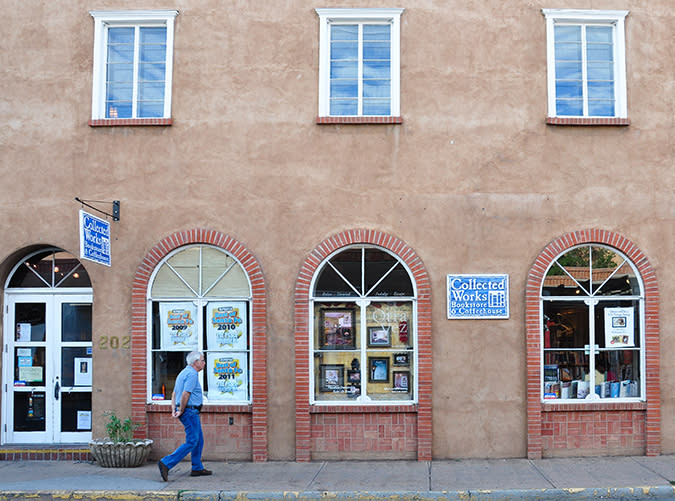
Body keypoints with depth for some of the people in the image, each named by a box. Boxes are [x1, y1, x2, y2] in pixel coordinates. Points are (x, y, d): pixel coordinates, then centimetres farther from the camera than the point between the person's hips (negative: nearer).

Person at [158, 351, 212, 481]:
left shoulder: (184, 373, 17)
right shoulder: (192, 374, -15)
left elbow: (174, 393, 17)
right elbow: (185, 394, -23)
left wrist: (173, 410, 8)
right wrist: (181, 411, -14)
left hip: (190, 412, 11)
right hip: (190, 411, -11)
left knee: (199, 439, 16)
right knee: (192, 442, -9)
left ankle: (197, 468, 21)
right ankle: (166, 463, -14)